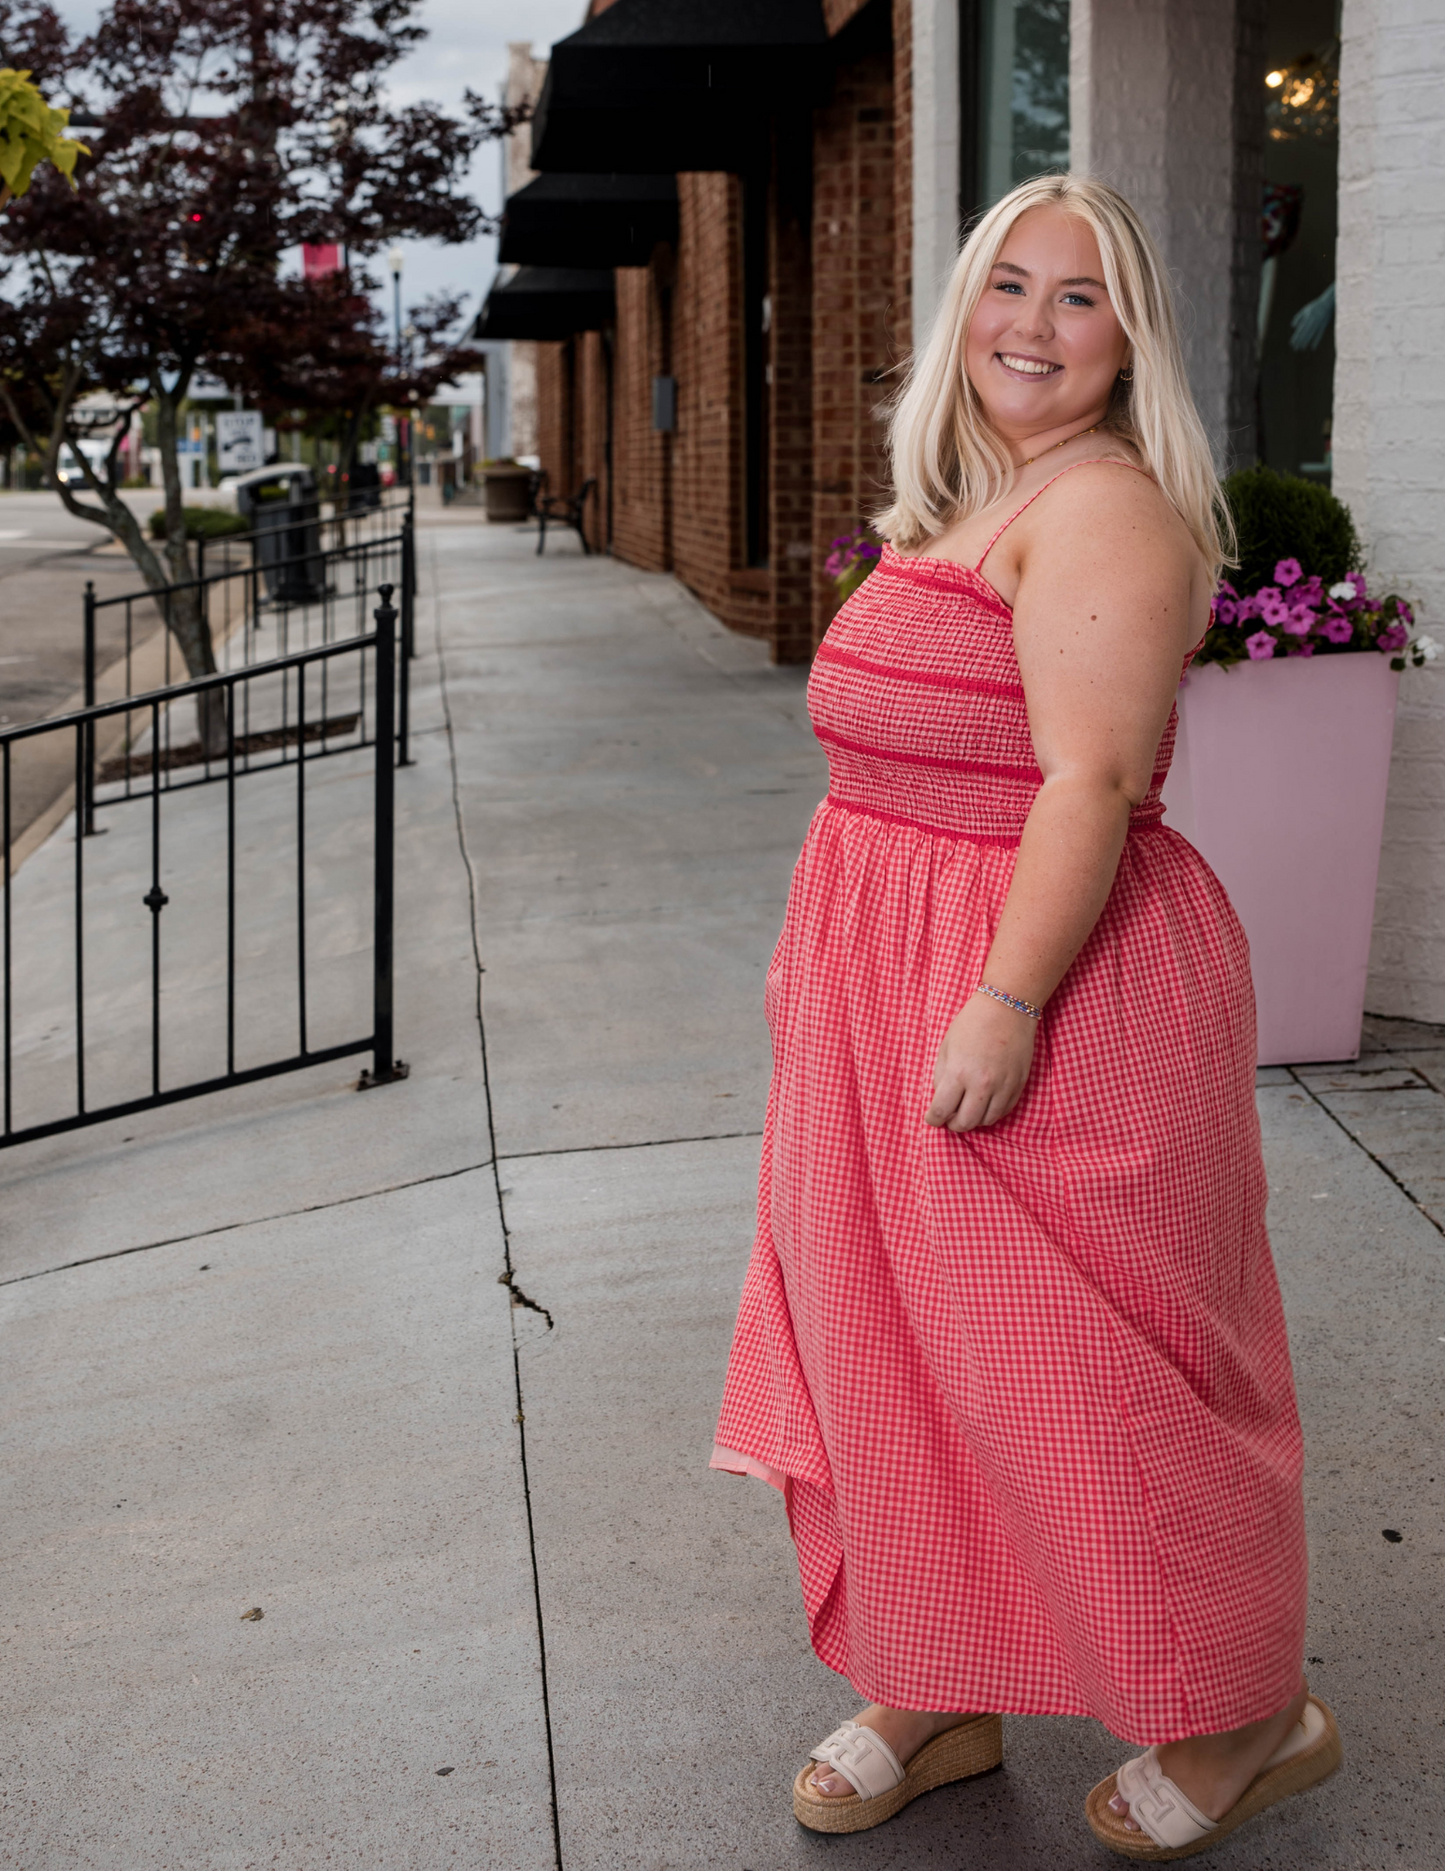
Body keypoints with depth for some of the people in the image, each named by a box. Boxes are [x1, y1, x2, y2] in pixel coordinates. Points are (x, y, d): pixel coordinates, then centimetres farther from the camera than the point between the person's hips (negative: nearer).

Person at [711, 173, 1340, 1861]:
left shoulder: (1101, 509, -16)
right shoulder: (966, 507, 15)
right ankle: (936, 1698, 31)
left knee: (1077, 1364, 1)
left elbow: (1091, 778, -24)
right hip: (895, 992, 10)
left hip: (1046, 989, -10)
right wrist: (824, 952, 20)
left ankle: (1246, 1716, 22)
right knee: (899, 1344, 15)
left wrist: (1006, 1002, -28)